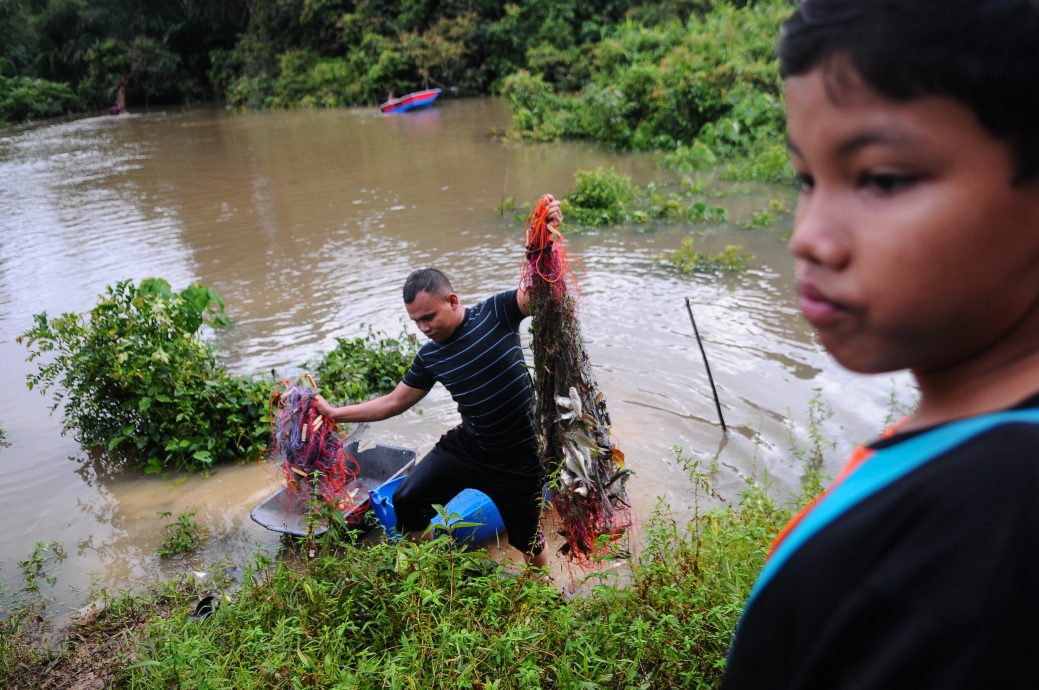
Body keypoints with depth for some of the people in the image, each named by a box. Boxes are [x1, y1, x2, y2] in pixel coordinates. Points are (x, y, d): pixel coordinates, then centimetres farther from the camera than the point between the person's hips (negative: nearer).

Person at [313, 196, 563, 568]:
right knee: (406, 502, 3)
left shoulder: (495, 314, -16)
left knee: (528, 541, 11)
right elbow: (395, 401, 8)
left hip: (518, 457, -4)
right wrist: (337, 412, 5)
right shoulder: (429, 357, -2)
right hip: (466, 447, 5)